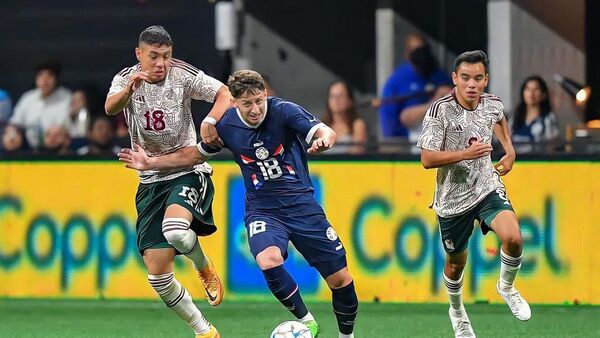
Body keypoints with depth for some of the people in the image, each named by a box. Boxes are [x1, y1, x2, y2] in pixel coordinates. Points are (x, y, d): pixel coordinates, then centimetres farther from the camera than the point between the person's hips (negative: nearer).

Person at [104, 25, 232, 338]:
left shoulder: (183, 75, -8)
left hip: (188, 171, -3)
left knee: (175, 229, -35)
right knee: (157, 272, -3)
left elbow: (226, 94, -8)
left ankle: (204, 268, -1)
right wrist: (130, 89, -46)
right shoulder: (126, 79, -4)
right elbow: (110, 108, -24)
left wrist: (211, 120, -28)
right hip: (150, 180, 3)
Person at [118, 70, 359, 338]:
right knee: (269, 260, -31)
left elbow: (325, 132, -27)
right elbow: (195, 155, 14)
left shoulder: (283, 111, -13)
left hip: (301, 204, -1)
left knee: (340, 278, -2)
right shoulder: (227, 125, -5)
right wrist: (149, 163, 10)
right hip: (262, 210, 1)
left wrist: (324, 139, -51)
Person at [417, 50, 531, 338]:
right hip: (453, 198, -2)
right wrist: (466, 154, -31)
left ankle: (506, 287, 7)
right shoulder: (440, 110, -20)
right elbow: (427, 159, -22)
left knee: (513, 238, -23)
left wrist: (509, 150, 14)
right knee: (456, 262, 13)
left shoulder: (493, 105, -5)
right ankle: (457, 311, 44)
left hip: (487, 188, 2)